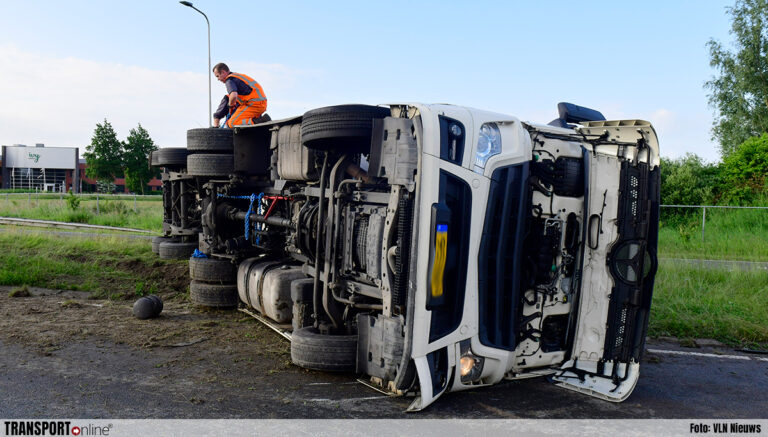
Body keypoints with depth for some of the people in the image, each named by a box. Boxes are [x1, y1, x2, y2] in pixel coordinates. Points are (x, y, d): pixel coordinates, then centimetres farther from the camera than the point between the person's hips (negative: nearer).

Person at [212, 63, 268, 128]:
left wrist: (230, 105, -4)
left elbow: (233, 96, -25)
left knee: (232, 123, -10)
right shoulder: (238, 76, 25)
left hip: (254, 104, -9)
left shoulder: (229, 79, -6)